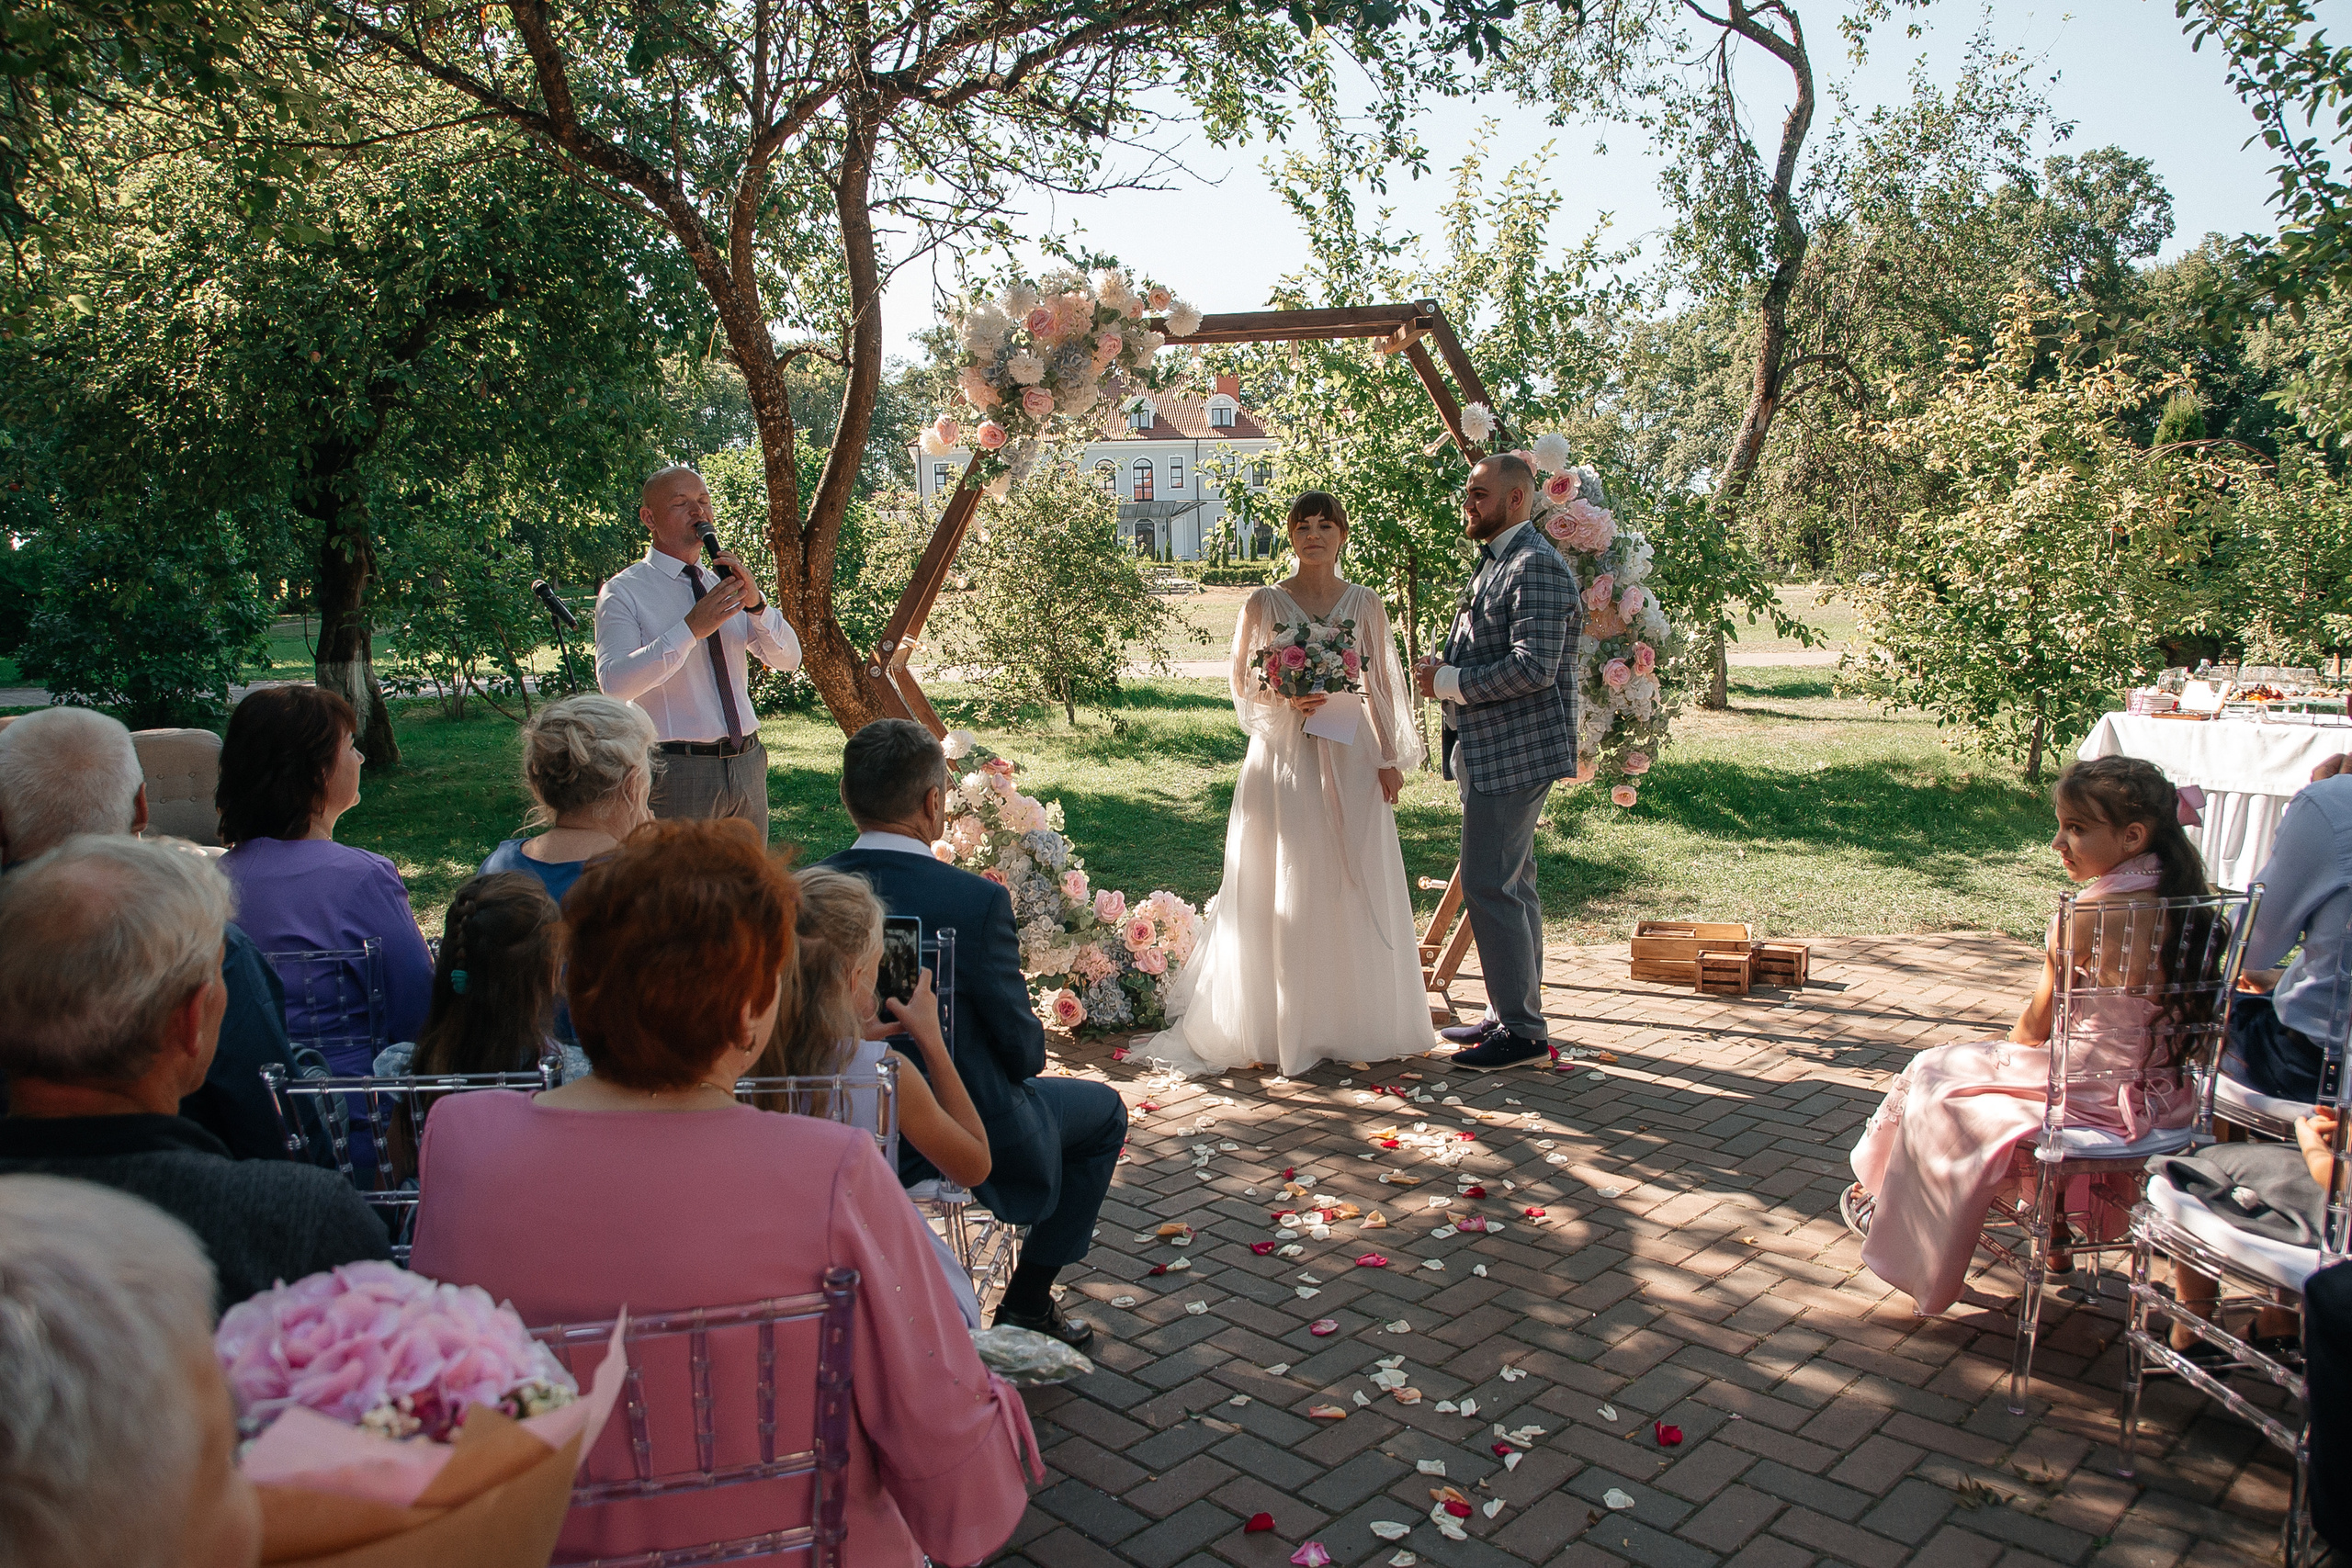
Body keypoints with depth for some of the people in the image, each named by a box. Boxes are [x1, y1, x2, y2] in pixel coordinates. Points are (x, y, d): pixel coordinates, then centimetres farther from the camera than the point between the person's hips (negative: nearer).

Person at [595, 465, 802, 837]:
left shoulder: (725, 584, 14)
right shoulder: (624, 592, -3)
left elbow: (788, 659, 5)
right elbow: (613, 682, -18)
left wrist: (756, 603, -13)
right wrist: (691, 629, -26)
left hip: (747, 765, 5)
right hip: (677, 772, -5)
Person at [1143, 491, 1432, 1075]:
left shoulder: (1365, 603, 8)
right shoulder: (1264, 603, 2)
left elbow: (1382, 686, 8)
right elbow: (1243, 684, 3)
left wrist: (1390, 758, 2)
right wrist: (1286, 701, -16)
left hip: (1351, 754, 2)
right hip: (1285, 757, -2)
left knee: (1355, 886, 4)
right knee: (1283, 891, -1)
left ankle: (1354, 1020, 16)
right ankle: (1284, 1024, 7)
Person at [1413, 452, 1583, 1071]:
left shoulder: (1537, 565, -15)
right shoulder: (1494, 560, 17)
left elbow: (1534, 666, -25)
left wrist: (1451, 683, -16)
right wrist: (1445, 664, 5)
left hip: (1515, 751, -11)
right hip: (1488, 750, 11)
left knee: (1490, 887, -9)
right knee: (1511, 886, 16)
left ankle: (1521, 1032, 0)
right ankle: (1515, 1014, 26)